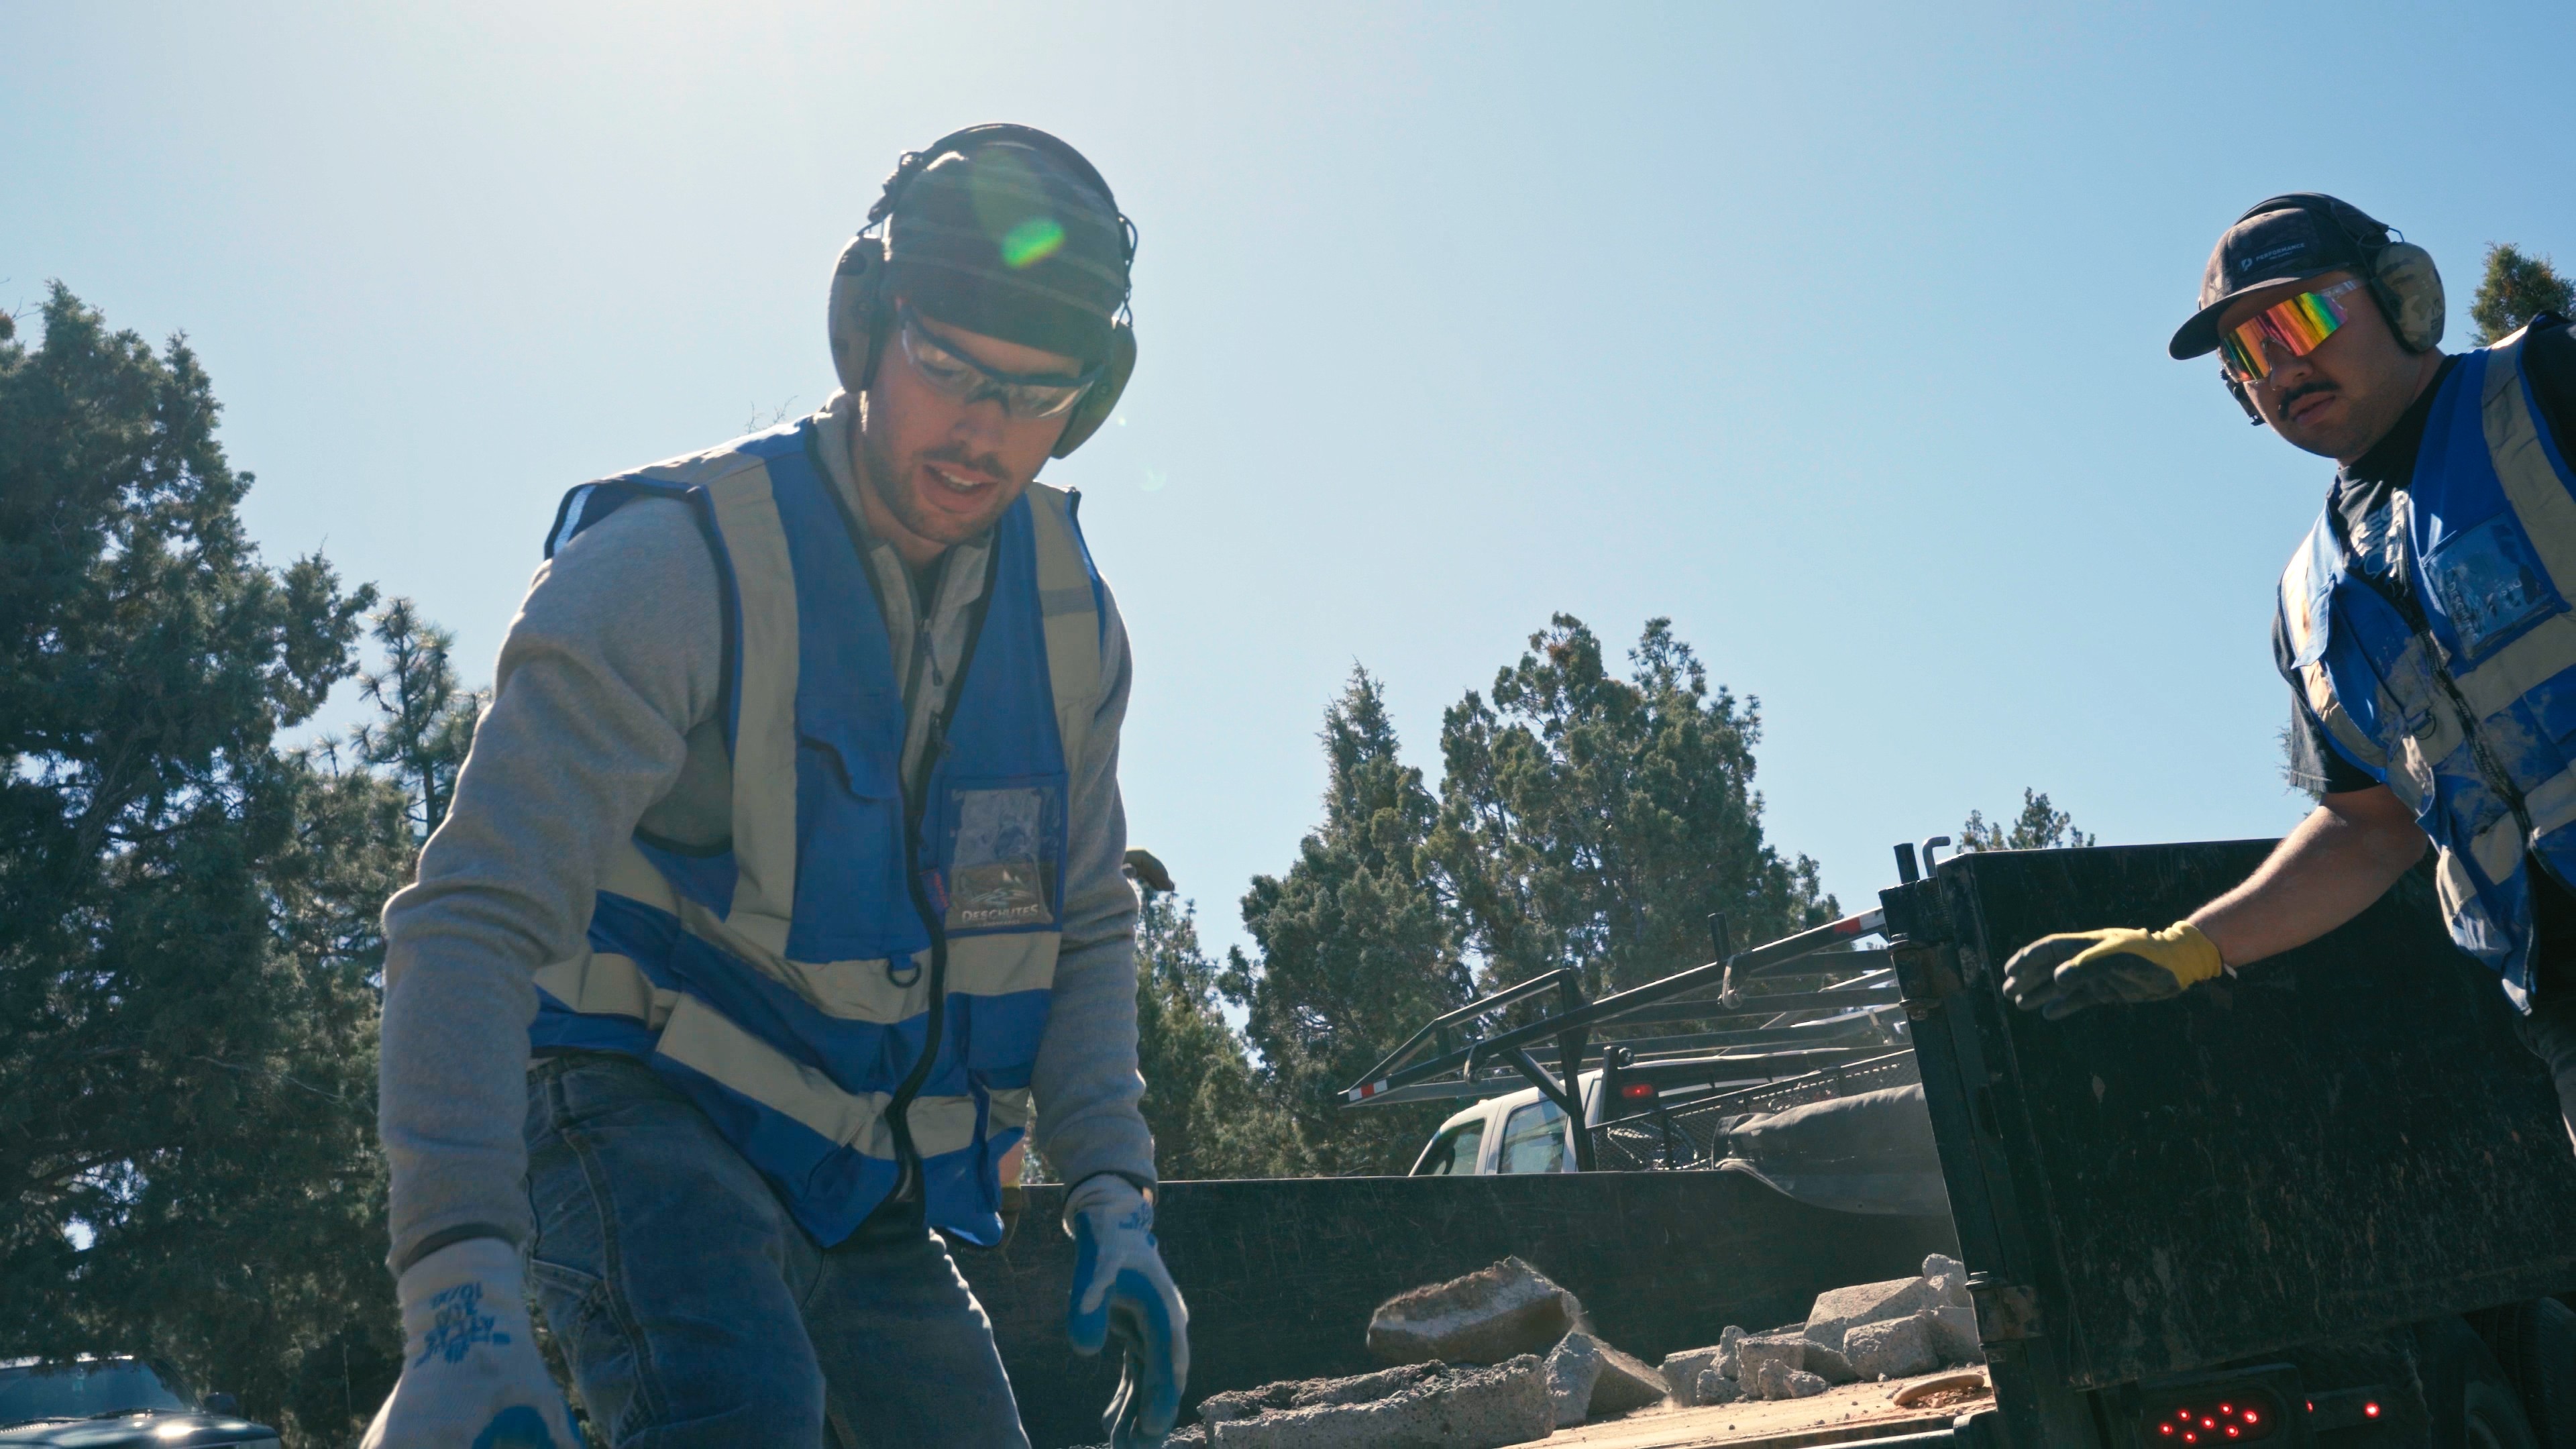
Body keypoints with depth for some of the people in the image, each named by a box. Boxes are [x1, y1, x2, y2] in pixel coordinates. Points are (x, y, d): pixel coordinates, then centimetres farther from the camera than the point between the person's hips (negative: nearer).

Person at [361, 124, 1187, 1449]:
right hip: (643, 1121, -6)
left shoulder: (1069, 619, -1)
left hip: (865, 1189, 6)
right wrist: (459, 1293, -37)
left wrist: (1113, 1192, -4)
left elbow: (1085, 927, 9)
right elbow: (476, 918, -26)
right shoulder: (672, 567, -20)